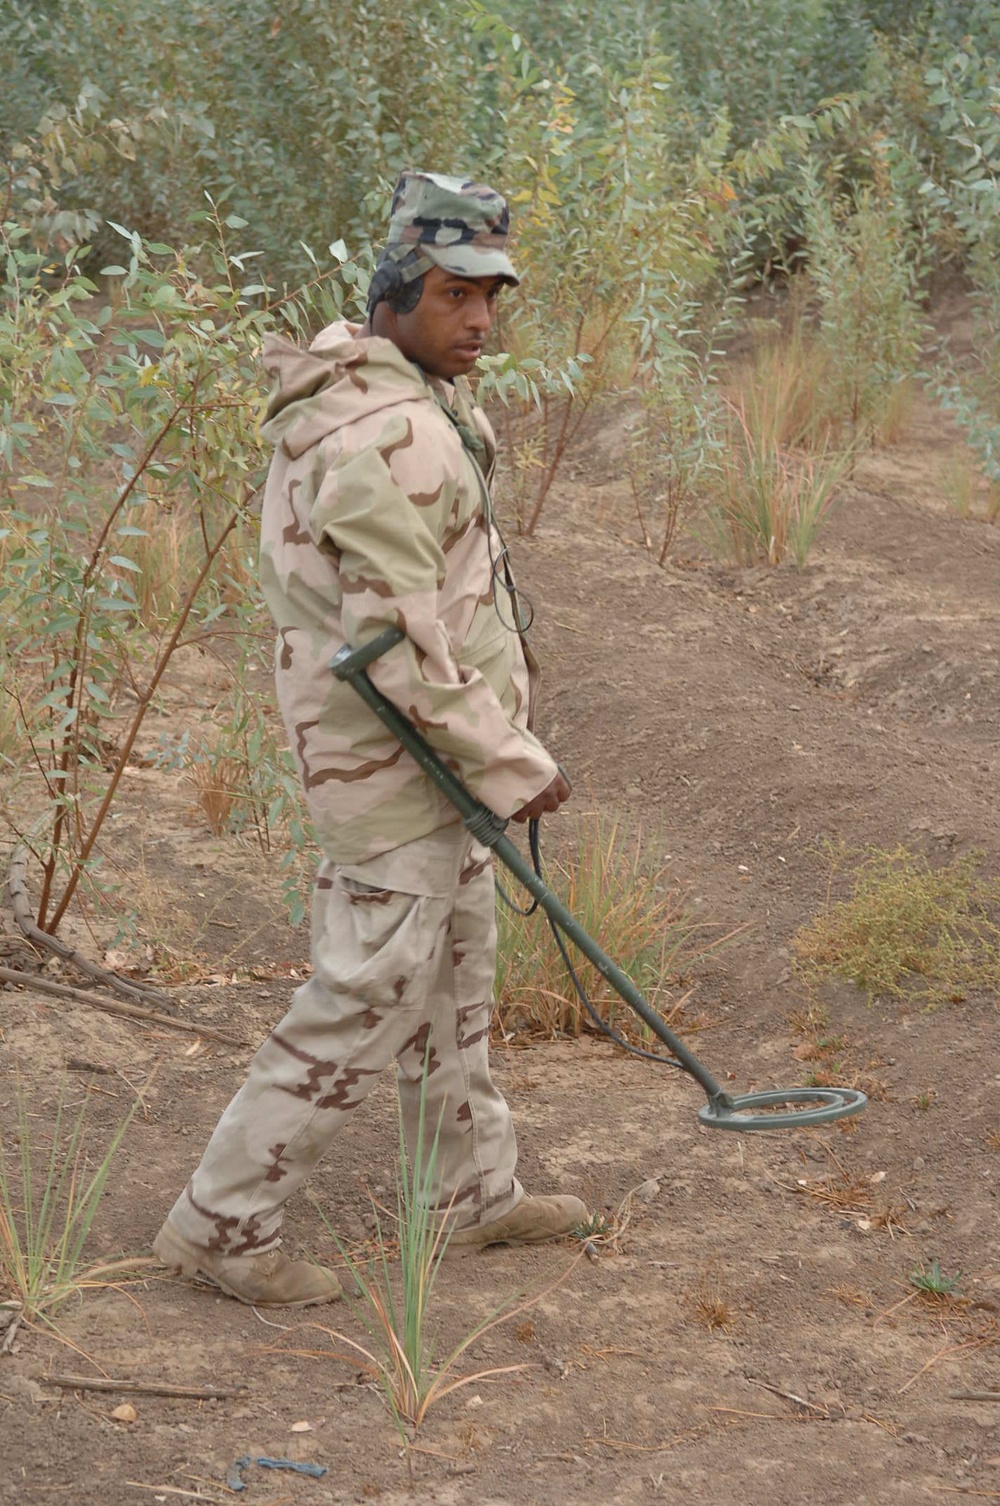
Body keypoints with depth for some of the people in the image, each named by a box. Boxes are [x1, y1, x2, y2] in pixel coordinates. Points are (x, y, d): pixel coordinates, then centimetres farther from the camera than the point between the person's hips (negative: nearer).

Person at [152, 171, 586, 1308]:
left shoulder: (385, 397, 7)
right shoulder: (387, 441, -27)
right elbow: (404, 653, -27)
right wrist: (512, 765, -17)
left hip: (425, 752, 11)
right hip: (397, 761, -11)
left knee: (453, 973, 21)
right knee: (364, 1006, -2)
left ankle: (477, 1194, 36)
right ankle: (220, 1225, 9)